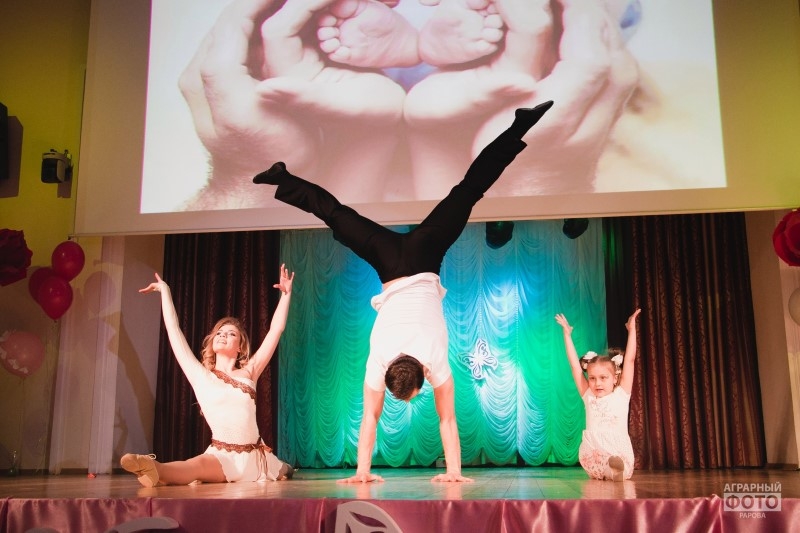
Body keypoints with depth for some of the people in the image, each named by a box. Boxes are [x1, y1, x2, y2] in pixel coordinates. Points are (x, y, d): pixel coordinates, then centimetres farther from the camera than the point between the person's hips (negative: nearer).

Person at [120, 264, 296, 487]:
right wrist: (165, 291, 15)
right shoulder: (201, 376, 7)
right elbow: (174, 330, 9)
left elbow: (276, 329, 8)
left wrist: (286, 293, 8)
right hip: (221, 455, -4)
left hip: (254, 454, 4)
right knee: (196, 466, -34)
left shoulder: (248, 373, 9)